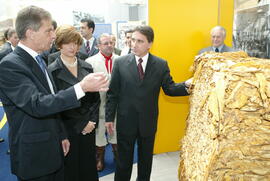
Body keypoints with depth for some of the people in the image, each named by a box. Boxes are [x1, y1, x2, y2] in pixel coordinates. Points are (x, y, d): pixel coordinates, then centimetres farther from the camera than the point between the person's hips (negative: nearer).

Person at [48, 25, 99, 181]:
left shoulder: (87, 67, 5)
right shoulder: (52, 71, -8)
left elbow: (96, 97, 8)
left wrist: (92, 121, -5)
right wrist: (80, 124, -10)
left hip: (89, 127, 4)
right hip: (68, 129, -3)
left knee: (89, 166, 13)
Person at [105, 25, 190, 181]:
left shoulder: (161, 64, -4)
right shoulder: (120, 62, -6)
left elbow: (169, 88, -5)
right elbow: (113, 92, -3)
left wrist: (188, 85, -24)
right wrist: (109, 117, -3)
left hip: (148, 122, 1)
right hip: (125, 121, -1)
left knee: (146, 160, 21)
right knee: (124, 161, 15)